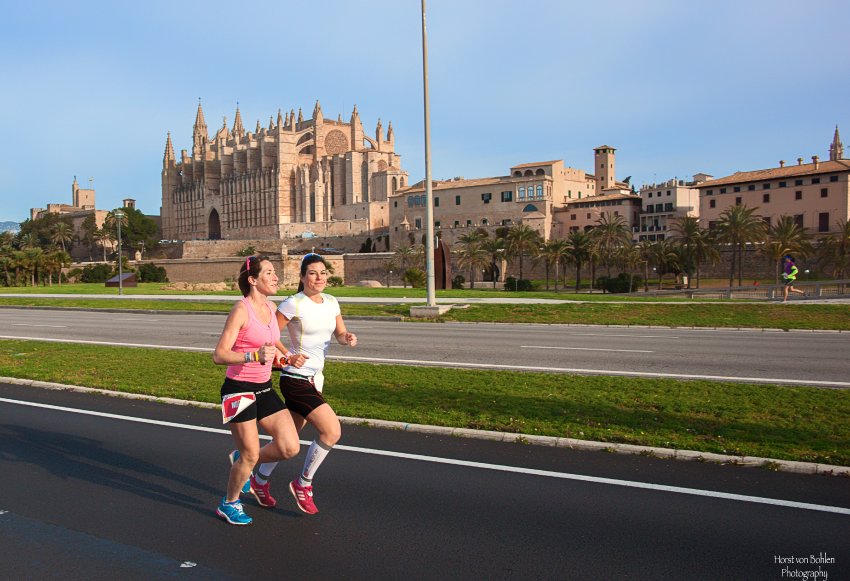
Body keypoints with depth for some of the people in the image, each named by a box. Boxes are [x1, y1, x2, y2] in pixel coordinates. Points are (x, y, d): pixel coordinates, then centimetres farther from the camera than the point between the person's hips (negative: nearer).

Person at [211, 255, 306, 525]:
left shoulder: (271, 307, 7)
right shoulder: (241, 309, -15)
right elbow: (219, 355, -19)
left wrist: (288, 358, 7)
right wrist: (255, 356, -32)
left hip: (264, 389, 7)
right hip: (239, 390, -7)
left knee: (290, 448, -1)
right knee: (250, 456, 0)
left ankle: (240, 460, 26)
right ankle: (229, 504, 28)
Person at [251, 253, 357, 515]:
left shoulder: (331, 302, 7)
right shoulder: (294, 304, -14)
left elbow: (339, 333, 11)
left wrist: (348, 338, -11)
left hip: (315, 378, 8)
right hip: (296, 379, -8)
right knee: (332, 431, -16)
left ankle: (260, 480, 39)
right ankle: (303, 483, 4)